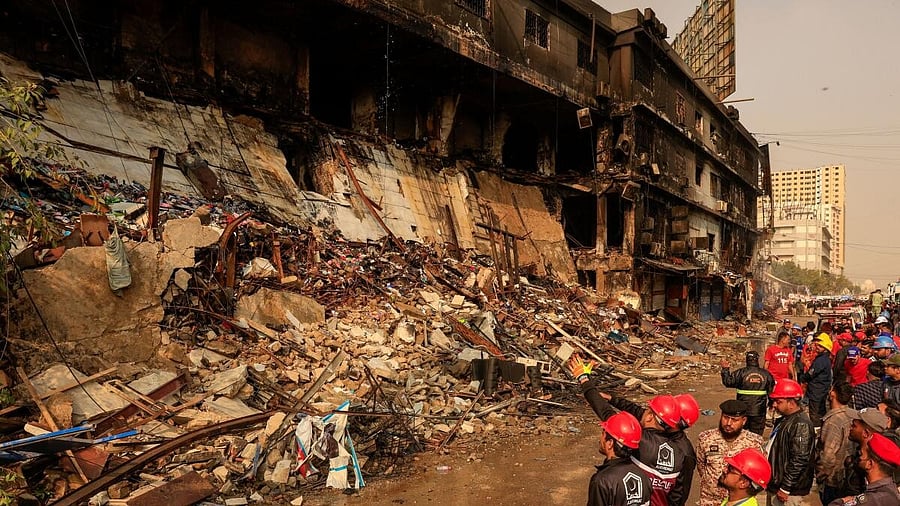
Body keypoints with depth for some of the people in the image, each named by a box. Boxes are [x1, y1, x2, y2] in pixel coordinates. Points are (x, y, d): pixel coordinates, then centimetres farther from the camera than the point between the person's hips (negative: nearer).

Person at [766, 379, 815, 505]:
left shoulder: (801, 424, -19)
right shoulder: (783, 420, 10)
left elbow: (799, 460, -24)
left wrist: (785, 489, -21)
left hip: (789, 491, -9)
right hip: (775, 486, 9)